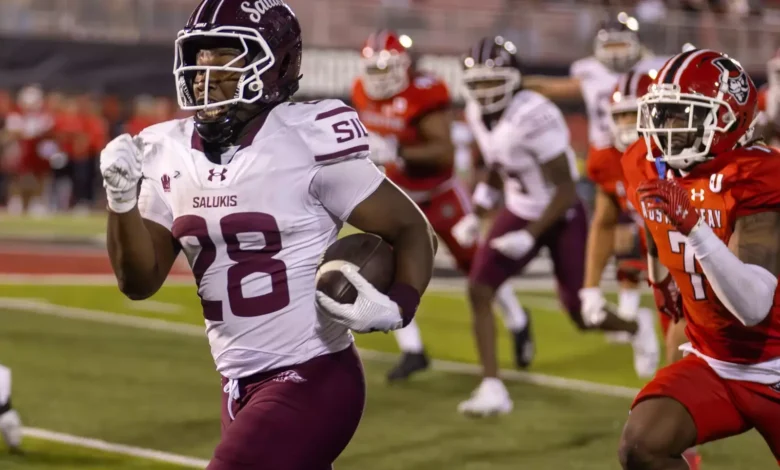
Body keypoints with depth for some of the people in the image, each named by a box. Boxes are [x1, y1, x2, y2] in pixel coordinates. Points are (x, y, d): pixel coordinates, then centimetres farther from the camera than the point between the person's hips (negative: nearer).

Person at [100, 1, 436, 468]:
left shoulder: (308, 143, -15)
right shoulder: (173, 154, 3)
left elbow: (412, 230, -8)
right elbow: (140, 281, 6)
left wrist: (396, 307, -26)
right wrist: (121, 197, -10)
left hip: (313, 381, -7)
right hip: (242, 385, 7)